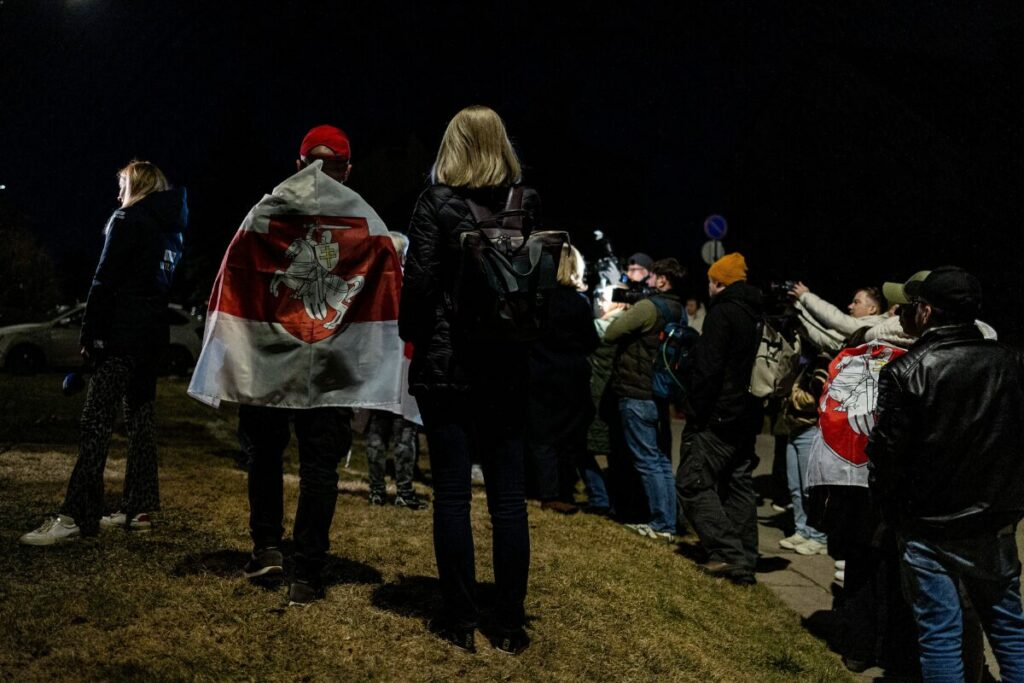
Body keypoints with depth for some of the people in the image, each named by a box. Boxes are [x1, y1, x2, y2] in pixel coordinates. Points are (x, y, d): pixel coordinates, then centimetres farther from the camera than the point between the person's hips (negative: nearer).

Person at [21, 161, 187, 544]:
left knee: (97, 423, -10)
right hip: (153, 336, 8)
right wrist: (157, 332, 18)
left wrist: (90, 336, -8)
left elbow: (104, 282, -11)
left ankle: (76, 517, -13)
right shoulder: (172, 228, 18)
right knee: (140, 420, 10)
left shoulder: (128, 220, -5)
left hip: (122, 335, -8)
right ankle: (139, 510, 12)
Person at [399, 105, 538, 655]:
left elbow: (419, 281, -8)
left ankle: (460, 620, 12)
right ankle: (510, 625, 15)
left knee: (451, 493, 5)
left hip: (446, 363, -3)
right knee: (508, 496, 7)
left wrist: (412, 336, 7)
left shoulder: (436, 202, -6)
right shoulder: (528, 204, 4)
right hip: (507, 366, 3)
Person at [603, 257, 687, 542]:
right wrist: (631, 314, 9)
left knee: (647, 460, -2)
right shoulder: (679, 312, 10)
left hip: (638, 395, -8)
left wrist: (624, 313, 3)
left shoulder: (648, 307, -16)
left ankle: (662, 524, 1)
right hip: (661, 394, 8)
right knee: (662, 460, 13)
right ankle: (668, 522, 20)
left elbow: (610, 334, -15)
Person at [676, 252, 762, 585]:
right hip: (747, 416, 9)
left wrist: (695, 411, -13)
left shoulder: (722, 313, -13)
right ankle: (744, 562, 14)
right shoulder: (757, 314, 14)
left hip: (717, 416, -9)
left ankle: (727, 554, -8)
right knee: (739, 485, 12)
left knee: (693, 482, -3)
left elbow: (708, 368, -19)